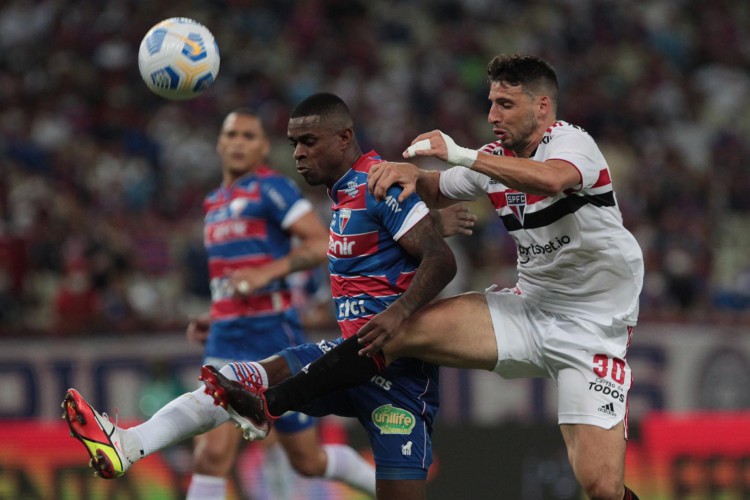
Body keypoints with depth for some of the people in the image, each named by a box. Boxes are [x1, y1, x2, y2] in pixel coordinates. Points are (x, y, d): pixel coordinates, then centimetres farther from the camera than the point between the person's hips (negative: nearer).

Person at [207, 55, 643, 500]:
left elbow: (553, 179, -37)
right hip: (530, 308, 6)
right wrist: (411, 173, -4)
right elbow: (437, 192, 21)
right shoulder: (497, 158, 7)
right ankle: (268, 406, -11)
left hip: (594, 330, -6)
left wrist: (462, 156, -35)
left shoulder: (571, 142, -14)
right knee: (398, 330, -11)